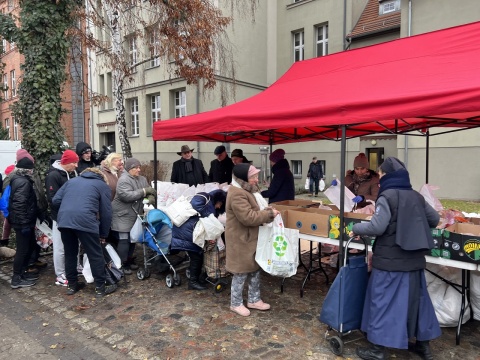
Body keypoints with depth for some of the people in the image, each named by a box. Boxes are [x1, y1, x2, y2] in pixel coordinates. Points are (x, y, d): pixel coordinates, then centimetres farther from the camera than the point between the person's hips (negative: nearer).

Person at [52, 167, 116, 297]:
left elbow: (55, 201, 19)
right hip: (85, 221, -5)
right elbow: (106, 213, 13)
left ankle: (72, 285, 32)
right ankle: (100, 287, 14)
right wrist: (103, 234, 22)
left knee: (70, 253, 20)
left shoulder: (71, 181, 30)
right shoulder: (103, 185, 18)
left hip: (63, 221, 5)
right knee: (96, 255, 7)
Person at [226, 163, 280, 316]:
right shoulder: (237, 195, -25)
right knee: (241, 273, 4)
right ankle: (236, 303, 22)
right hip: (241, 240, -10)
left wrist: (268, 211, 2)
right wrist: (269, 214, -21)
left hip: (252, 237, 10)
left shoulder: (247, 190, 10)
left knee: (255, 269, 18)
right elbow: (248, 217, -29)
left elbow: (256, 209, 22)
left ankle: (254, 300, 32)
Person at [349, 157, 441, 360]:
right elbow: (434, 220, 16)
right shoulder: (416, 196, 8)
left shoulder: (387, 196, -12)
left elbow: (377, 227, -20)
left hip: (390, 260, -6)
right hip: (414, 259, 7)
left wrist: (356, 229, -6)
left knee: (384, 301, 3)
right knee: (417, 297, 18)